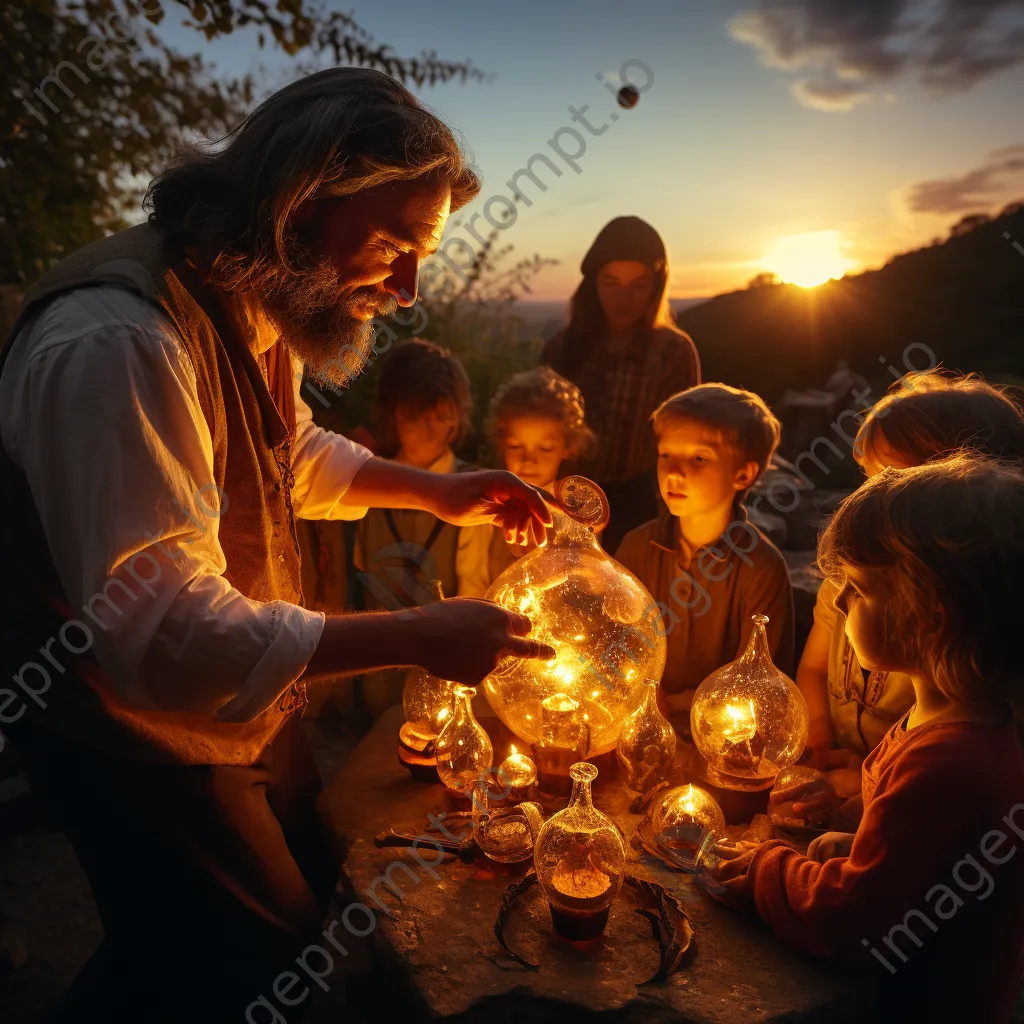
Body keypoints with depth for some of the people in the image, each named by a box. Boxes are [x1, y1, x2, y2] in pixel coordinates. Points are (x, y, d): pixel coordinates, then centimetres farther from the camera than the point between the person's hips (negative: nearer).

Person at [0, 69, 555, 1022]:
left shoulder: (256, 304, -1)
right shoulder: (114, 342, -33)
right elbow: (166, 634, -35)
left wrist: (436, 492, 0)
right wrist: (420, 635, -32)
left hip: (244, 700, 9)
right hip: (143, 733, -8)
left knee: (302, 891, 24)